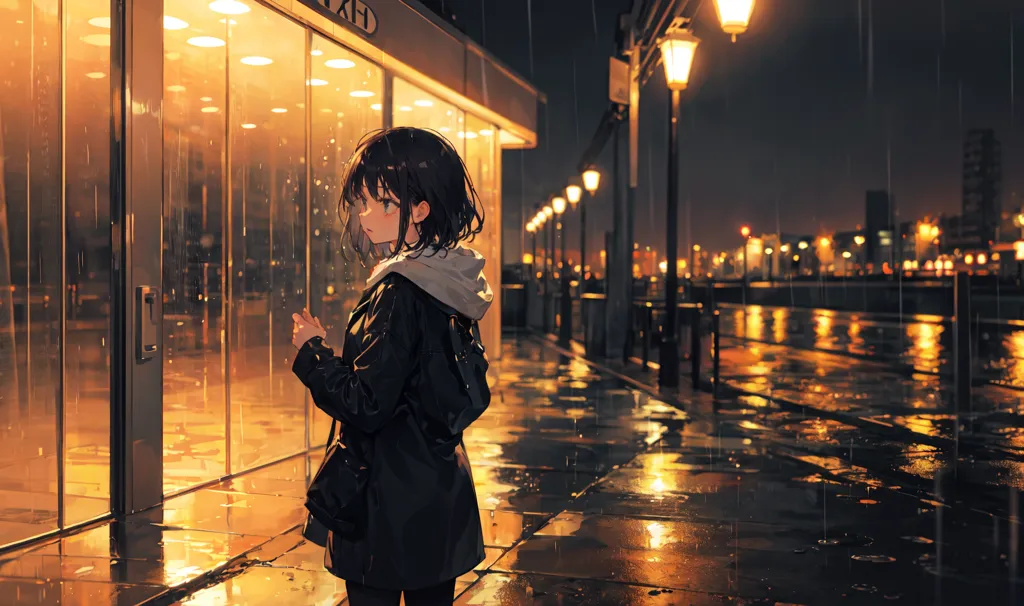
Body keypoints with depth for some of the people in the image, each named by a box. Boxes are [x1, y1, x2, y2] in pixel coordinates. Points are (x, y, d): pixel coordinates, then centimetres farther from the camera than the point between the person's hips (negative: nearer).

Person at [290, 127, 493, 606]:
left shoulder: (398, 295, -21)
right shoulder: (449, 285, 6)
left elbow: (366, 405, -23)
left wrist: (312, 351, -9)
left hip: (390, 502, -9)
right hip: (443, 491, 9)